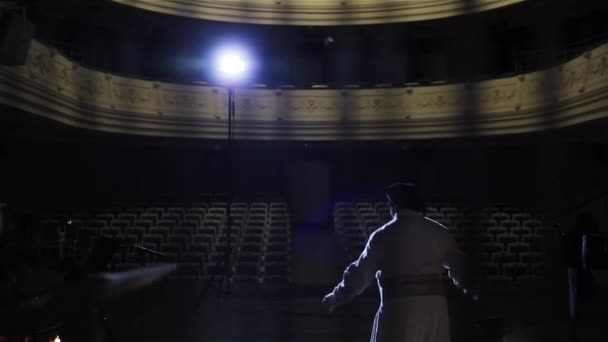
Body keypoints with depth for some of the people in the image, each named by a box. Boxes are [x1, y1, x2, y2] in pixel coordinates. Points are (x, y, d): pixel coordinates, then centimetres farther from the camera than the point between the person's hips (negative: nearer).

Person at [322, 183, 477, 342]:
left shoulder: (384, 235, -4)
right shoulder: (438, 231, 9)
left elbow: (361, 272, -1)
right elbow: (457, 264, 23)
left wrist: (337, 296, 13)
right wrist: (468, 286, 44)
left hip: (400, 308, -4)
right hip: (434, 307, 5)